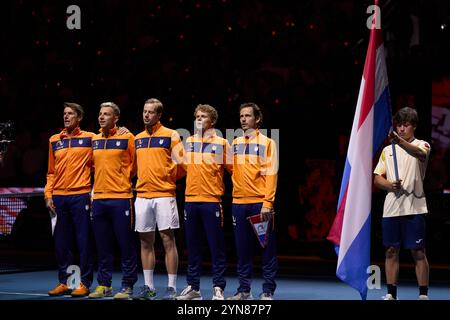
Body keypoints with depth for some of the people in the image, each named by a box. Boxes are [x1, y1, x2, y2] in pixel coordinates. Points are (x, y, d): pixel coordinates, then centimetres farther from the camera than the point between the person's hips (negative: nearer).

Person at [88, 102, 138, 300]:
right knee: (102, 246, 9)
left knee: (126, 244, -2)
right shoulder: (94, 140, 13)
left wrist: (124, 179, 5)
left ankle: (127, 286, 3)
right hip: (99, 199, 5)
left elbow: (135, 163, 3)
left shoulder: (127, 138, -3)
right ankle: (104, 285, 16)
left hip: (120, 197, -5)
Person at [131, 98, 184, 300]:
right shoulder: (137, 139, 15)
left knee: (168, 240, -5)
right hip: (142, 195, 5)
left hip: (164, 195, -5)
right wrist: (137, 182, 11)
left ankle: (171, 288, -3)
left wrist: (168, 177, -5)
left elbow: (181, 163, -3)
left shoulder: (170, 136, -1)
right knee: (145, 242, 7)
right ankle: (148, 287, 14)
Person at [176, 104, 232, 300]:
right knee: (192, 246, 8)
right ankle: (193, 287, 15)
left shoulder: (221, 143, 0)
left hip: (211, 201, -4)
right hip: (191, 200, 4)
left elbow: (233, 167, 0)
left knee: (216, 246, -3)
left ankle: (218, 288, 1)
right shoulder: (189, 142, 11)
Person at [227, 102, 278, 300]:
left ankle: (268, 291, 3)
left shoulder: (267, 143, 0)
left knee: (267, 248, -1)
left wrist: (267, 203, -14)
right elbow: (232, 168, 16)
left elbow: (271, 173, -7)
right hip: (239, 202, 4)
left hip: (260, 202, -4)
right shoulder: (235, 143, 13)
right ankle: (244, 290, 14)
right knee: (242, 249, 7)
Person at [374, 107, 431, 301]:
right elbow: (377, 178, 13)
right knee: (391, 251, 6)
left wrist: (400, 141, -42)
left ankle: (423, 295, 1)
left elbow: (420, 154, -24)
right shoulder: (387, 150, 16)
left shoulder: (421, 145, 2)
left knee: (418, 252, -3)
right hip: (391, 209, 4)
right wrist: (390, 185, -9)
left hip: (414, 208, -4)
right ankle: (391, 294, 12)